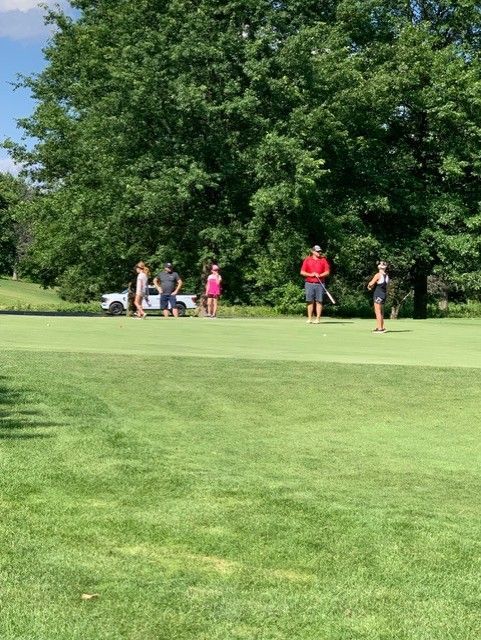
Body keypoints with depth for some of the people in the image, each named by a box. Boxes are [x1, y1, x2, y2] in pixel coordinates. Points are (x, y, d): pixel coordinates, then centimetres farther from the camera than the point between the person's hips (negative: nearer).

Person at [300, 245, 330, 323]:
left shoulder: (323, 260, 8)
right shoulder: (307, 260, 8)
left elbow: (327, 272, 3)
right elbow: (302, 272, 5)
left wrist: (320, 275, -13)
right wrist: (310, 274, -11)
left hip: (320, 284, 0)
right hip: (309, 283, 0)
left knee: (319, 301, -2)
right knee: (310, 301, 2)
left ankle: (318, 318, 0)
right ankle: (309, 318, 5)